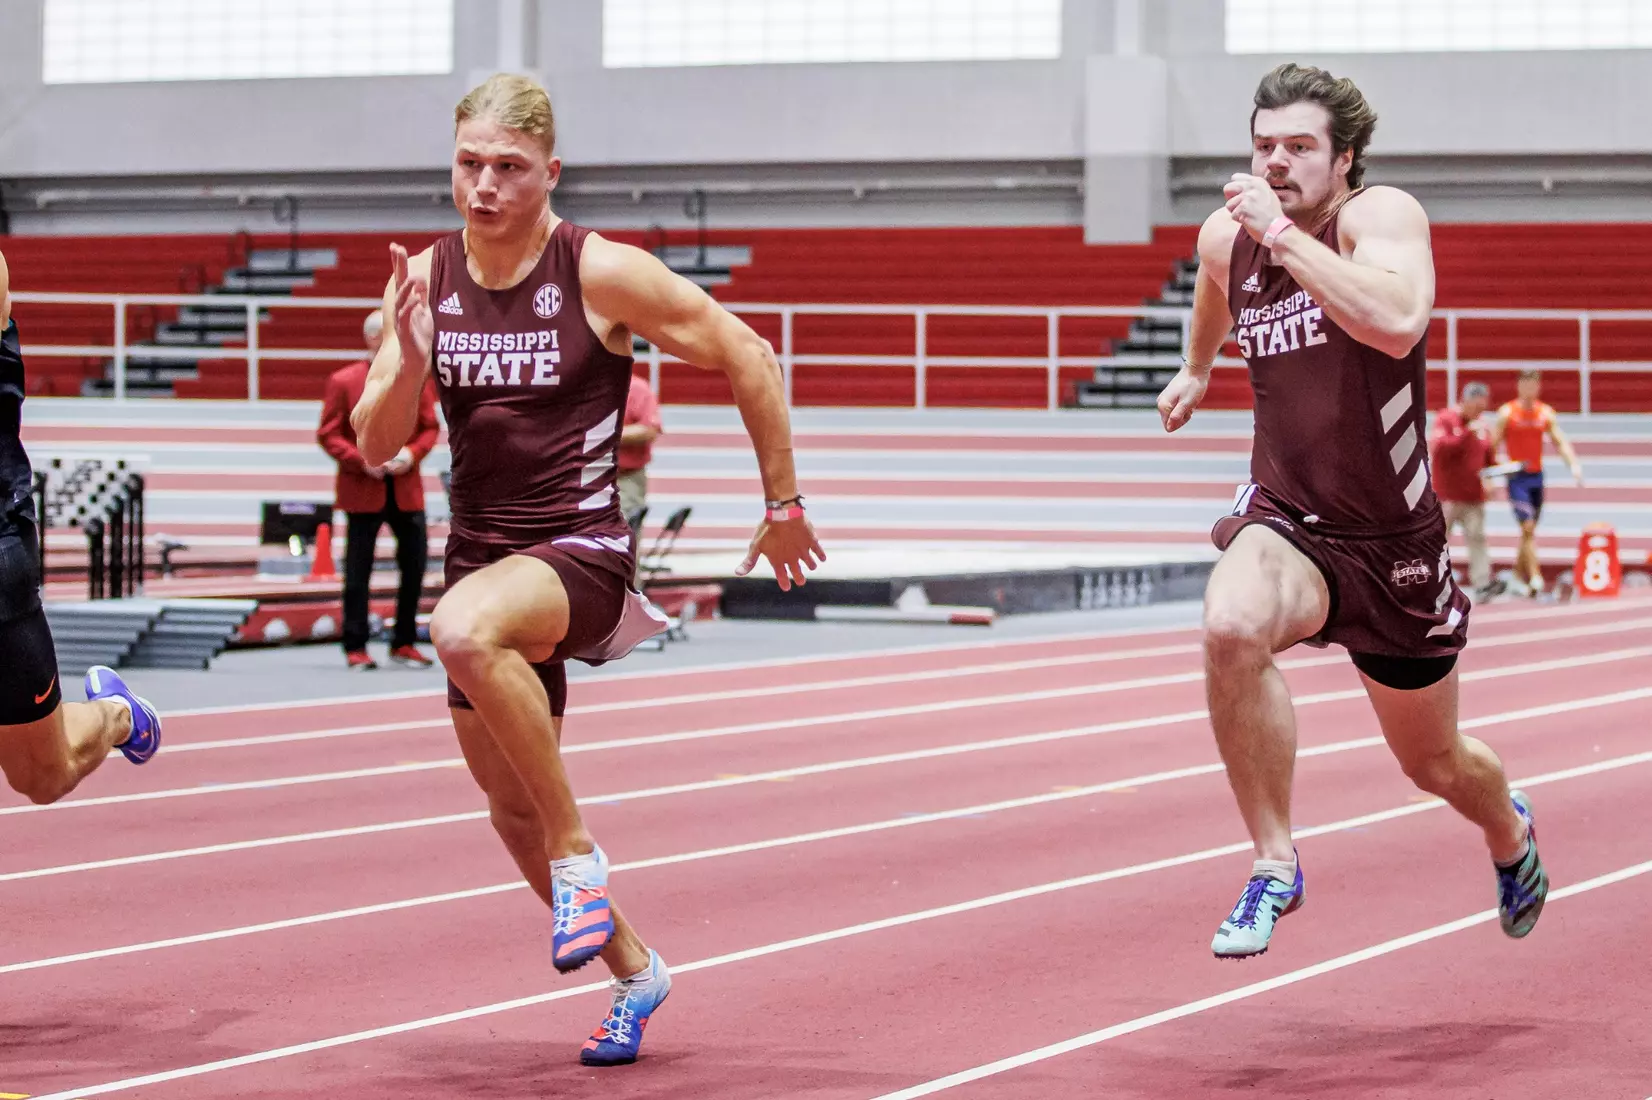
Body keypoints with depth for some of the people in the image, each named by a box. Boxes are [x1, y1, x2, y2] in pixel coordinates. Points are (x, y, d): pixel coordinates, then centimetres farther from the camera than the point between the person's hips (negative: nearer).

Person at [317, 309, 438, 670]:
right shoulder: (343, 382, -3)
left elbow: (429, 427, 11)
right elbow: (328, 434, -3)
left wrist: (412, 453, -8)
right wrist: (361, 461, -16)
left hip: (406, 488, 4)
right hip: (363, 491, -4)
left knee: (415, 565, 4)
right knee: (358, 572, 1)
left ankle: (404, 643, 17)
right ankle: (356, 649, 8)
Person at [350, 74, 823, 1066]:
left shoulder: (601, 274, -12)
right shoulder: (426, 279, 3)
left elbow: (749, 358, -4)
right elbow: (376, 447, 3)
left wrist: (784, 508, 1)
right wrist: (409, 360, -18)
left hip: (582, 548, -6)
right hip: (482, 559, 6)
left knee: (464, 627, -39)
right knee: (512, 808, 15)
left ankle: (579, 853, -22)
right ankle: (634, 969, 39)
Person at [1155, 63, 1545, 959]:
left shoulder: (1380, 216, -18)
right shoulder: (1226, 237, -2)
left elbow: (1399, 321, -40)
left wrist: (1282, 231, -37)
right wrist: (1196, 368, 41)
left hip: (1394, 543, -2)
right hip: (1286, 521, 2)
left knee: (1433, 763, 16)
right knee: (1231, 624, -35)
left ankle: (1509, 831, 56)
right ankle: (1274, 865, -18)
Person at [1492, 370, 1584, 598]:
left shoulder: (1545, 413, 8)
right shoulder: (1507, 413, -4)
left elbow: (1561, 442, 4)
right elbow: (1493, 445, -5)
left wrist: (1574, 465, -12)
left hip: (1537, 476, 5)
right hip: (1517, 477, -5)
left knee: (1529, 531, 10)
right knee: (1527, 527, -15)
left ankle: (1519, 578, 21)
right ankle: (1535, 578, -21)